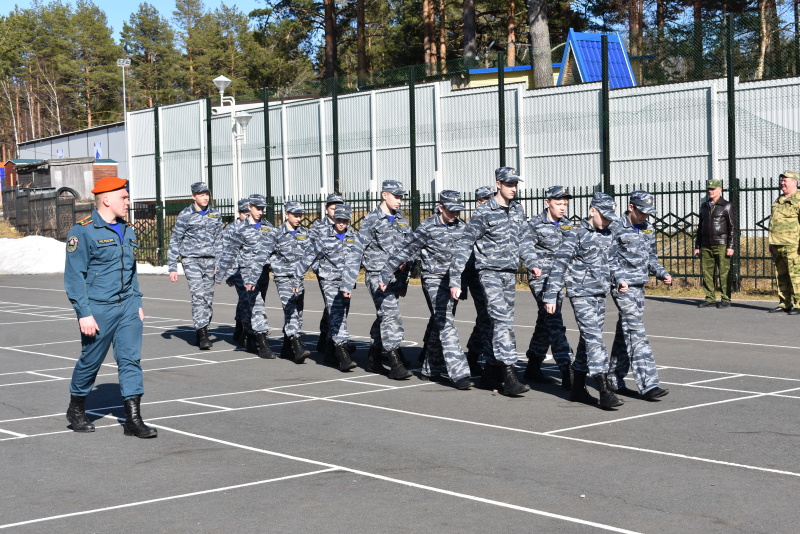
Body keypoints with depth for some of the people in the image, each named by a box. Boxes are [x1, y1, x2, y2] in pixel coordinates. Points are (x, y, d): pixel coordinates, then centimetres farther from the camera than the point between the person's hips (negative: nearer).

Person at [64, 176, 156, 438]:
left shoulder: (127, 231, 12)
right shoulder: (84, 231, -11)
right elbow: (74, 276, -13)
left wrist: (138, 303, 16)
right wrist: (84, 313, -16)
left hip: (128, 307, 6)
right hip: (98, 309, -6)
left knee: (131, 359, -2)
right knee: (90, 361, 7)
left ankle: (133, 419, -1)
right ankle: (76, 409, 29)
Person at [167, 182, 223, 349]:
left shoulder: (215, 214, 9)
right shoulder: (185, 215, -2)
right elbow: (175, 241, 1)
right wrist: (172, 267, -3)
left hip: (210, 261, 4)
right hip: (191, 260, -4)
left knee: (208, 297, 4)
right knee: (198, 295, -15)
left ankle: (200, 333, 15)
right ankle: (203, 333, -17)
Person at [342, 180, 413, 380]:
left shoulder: (402, 221, 12)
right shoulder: (371, 220, -6)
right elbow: (356, 252, -7)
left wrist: (404, 282, 17)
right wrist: (347, 283, -10)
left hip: (395, 278, 6)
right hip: (377, 277, -6)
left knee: (383, 318, 14)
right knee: (391, 317, -15)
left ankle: (373, 360, 26)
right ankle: (396, 365, -17)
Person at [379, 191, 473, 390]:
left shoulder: (461, 227, 5)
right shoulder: (428, 228, -10)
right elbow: (404, 250, -6)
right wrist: (385, 274, -5)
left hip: (454, 281, 6)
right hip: (434, 281, -6)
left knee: (440, 325, 15)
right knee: (446, 325, -13)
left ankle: (431, 368, 30)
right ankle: (459, 374, -19)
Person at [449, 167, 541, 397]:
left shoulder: (518, 210, 9)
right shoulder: (483, 213, -9)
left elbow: (524, 239, 15)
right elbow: (464, 246, -8)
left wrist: (532, 263, -4)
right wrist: (455, 280, -11)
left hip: (510, 273, 7)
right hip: (490, 272, -6)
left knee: (502, 321, 10)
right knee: (502, 320, -16)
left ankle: (490, 373, 21)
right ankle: (509, 377, -19)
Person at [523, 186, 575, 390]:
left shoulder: (567, 224, 11)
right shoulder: (535, 224, -7)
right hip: (540, 278, -7)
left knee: (545, 323, 14)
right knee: (555, 323, -14)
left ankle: (533, 367, 27)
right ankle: (567, 371, -20)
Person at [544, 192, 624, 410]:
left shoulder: (608, 236, 12)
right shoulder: (576, 236, -9)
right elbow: (559, 266, -9)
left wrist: (617, 281, 7)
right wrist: (551, 296, -12)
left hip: (600, 295, 7)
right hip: (581, 294, -7)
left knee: (588, 340, 12)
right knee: (594, 339, -13)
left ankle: (577, 388, 21)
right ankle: (604, 391, -17)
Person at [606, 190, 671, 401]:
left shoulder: (648, 228, 11)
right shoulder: (617, 229, -10)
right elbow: (608, 261, -9)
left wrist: (662, 273, 6)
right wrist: (619, 281, -22)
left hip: (639, 287, 7)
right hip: (622, 287, -7)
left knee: (624, 334, 13)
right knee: (636, 335, -13)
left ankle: (614, 379, 23)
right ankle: (648, 384, -17)